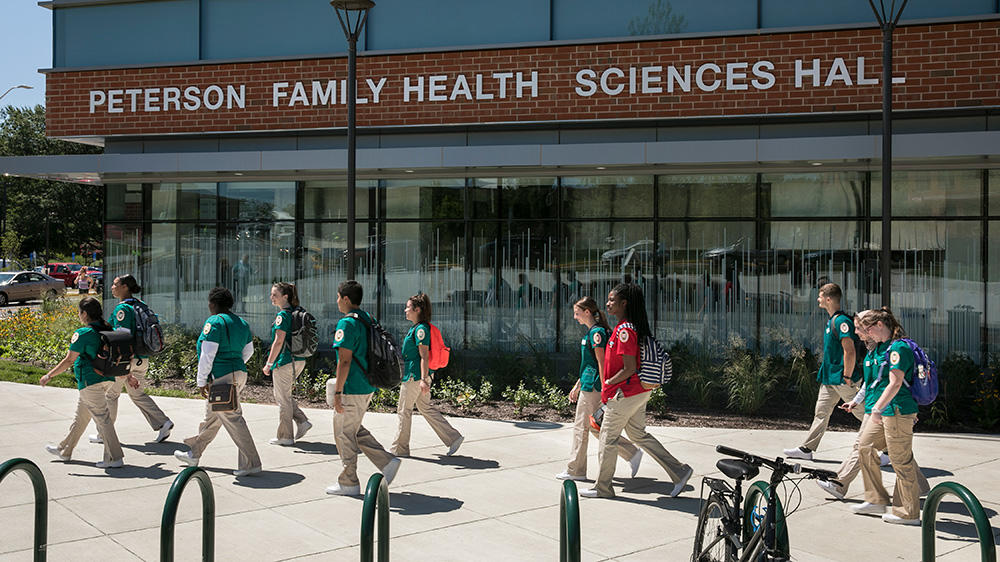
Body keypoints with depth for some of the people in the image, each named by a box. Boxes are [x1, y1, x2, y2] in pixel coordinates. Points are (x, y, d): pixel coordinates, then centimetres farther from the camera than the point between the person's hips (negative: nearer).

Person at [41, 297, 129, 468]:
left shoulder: (82, 334, -16)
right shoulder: (108, 331, 7)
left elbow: (68, 360, -14)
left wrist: (49, 375, -3)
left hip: (90, 381, -9)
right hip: (106, 378, 9)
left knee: (102, 418, -6)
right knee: (80, 416, 21)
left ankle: (115, 458, -4)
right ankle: (65, 451, 36)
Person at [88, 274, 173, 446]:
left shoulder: (122, 308, -16)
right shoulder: (139, 305, 11)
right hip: (141, 359, 8)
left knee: (110, 394, 9)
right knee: (137, 394, 16)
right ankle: (163, 423, 3)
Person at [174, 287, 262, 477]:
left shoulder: (214, 322, -13)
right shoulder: (241, 323, 13)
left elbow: (207, 354, -16)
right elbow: (249, 351, 20)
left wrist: (201, 381, -11)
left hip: (221, 377, -9)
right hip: (239, 374, 9)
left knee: (232, 418, -6)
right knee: (211, 417, 20)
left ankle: (251, 463, -6)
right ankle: (194, 454, 35)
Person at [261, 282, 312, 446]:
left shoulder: (283, 315, -15)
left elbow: (278, 342, -19)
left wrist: (269, 363, -13)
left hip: (285, 362, -9)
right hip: (299, 361, 9)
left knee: (283, 399, 2)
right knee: (284, 396, 21)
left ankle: (285, 436, 9)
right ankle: (303, 421, 11)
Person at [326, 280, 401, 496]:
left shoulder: (347, 324, -17)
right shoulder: (369, 320, 11)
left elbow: (344, 361, -21)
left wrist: (337, 393, -18)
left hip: (352, 389, -9)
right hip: (368, 387, 9)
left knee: (344, 434, 4)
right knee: (354, 430, 21)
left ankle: (348, 483, 12)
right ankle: (387, 462, 13)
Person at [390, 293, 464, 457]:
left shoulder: (421, 329, -16)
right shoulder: (415, 328, 14)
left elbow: (424, 356, -21)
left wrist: (423, 380, -24)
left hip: (414, 376, -10)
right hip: (416, 375, 10)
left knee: (404, 411, 1)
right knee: (425, 408, 14)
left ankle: (399, 449, 12)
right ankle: (453, 437, 13)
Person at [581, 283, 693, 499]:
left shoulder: (625, 330, -21)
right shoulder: (625, 327, 10)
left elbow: (629, 369, -24)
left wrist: (608, 383, -12)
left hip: (624, 394, -10)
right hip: (638, 392, 10)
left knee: (608, 438, 4)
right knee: (639, 434, 19)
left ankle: (602, 488, 17)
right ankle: (679, 471, 18)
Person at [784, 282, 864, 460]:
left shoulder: (841, 321, -18)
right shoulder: (831, 319, 13)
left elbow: (850, 351, -24)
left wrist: (848, 377, -22)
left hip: (842, 380, -10)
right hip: (829, 378, 10)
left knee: (863, 413, -1)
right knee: (821, 412, 12)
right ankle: (806, 449, 17)